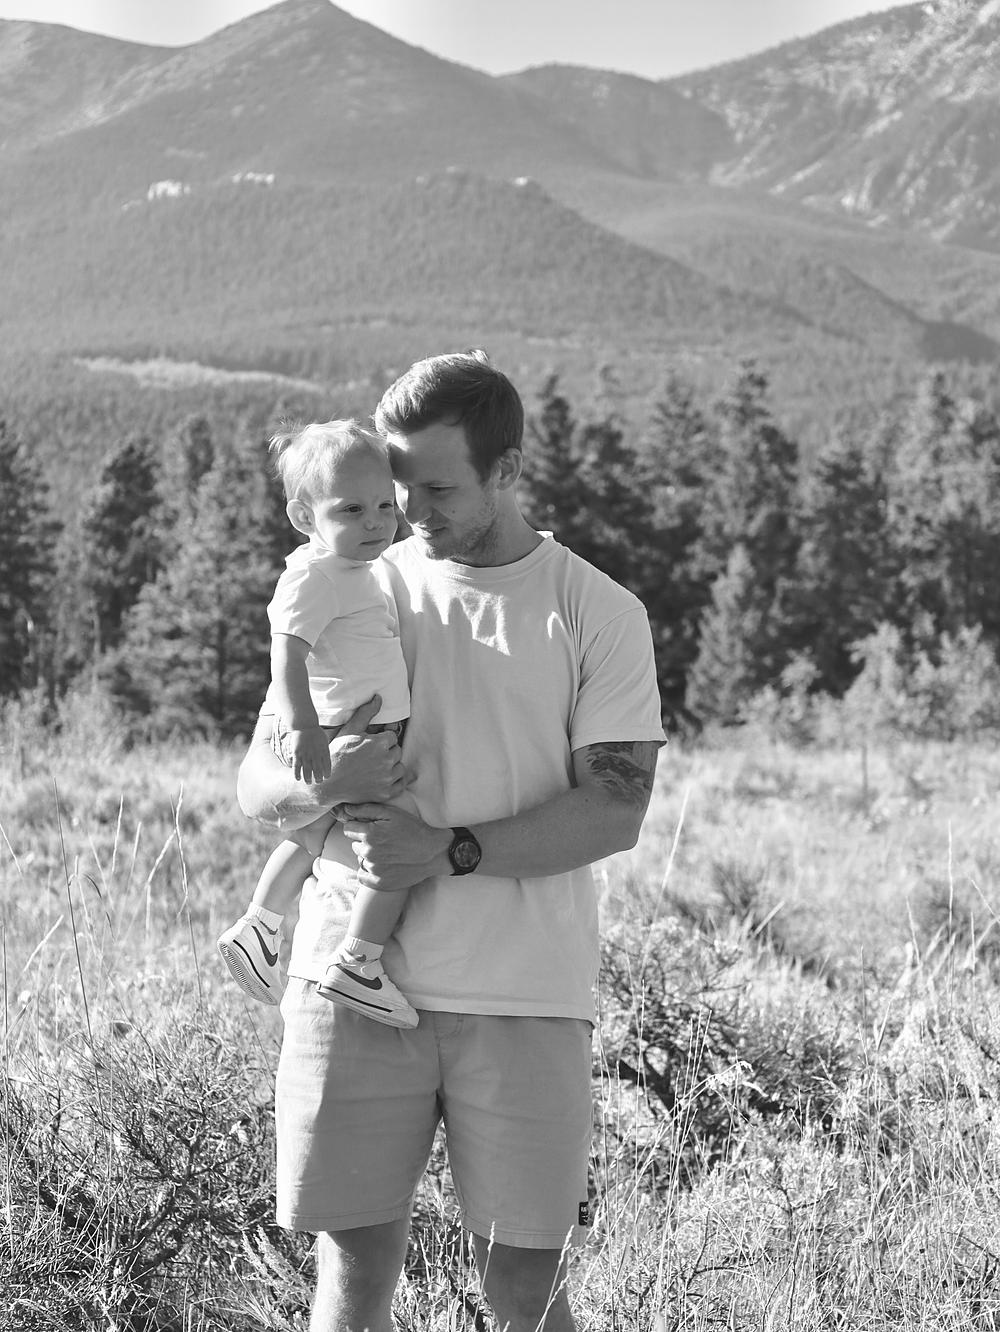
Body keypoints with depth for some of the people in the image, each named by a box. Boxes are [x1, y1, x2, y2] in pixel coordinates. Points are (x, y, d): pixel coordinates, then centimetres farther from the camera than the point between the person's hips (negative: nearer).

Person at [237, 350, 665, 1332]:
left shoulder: (599, 615, 3)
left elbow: (615, 808, -5)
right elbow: (255, 784, 8)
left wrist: (452, 851, -18)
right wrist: (320, 782, -17)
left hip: (523, 993, -2)